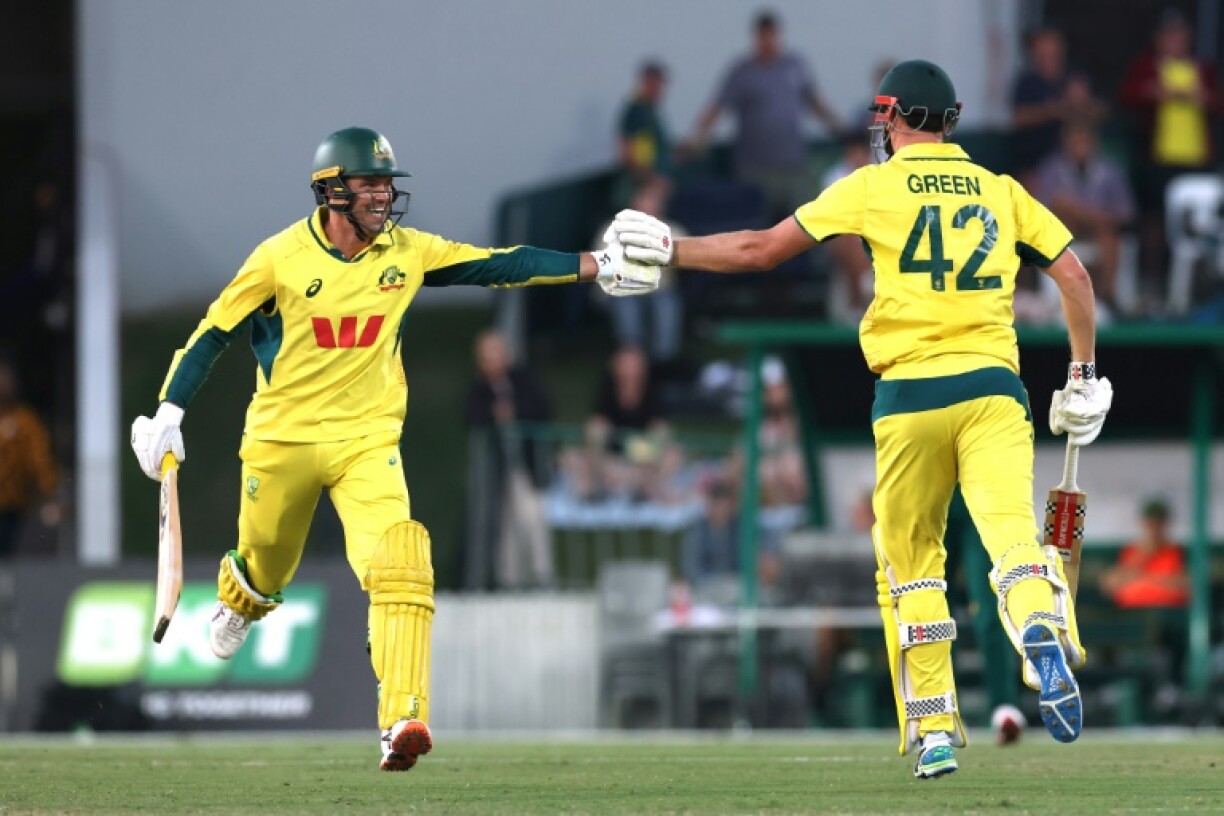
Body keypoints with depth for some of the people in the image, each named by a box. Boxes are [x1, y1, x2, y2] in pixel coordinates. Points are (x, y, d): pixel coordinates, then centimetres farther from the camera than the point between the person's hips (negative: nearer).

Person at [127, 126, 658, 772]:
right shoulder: (281, 258, -11)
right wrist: (169, 413, -9)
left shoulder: (407, 253, -3)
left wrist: (594, 267, -12)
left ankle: (403, 719, -25)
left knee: (399, 568, -21)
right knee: (265, 568, 17)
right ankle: (236, 604, 56)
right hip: (281, 440, -1)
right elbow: (215, 332, -4)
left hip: (367, 440, 1)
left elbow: (498, 265, -4)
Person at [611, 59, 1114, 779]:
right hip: (994, 392, 1)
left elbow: (761, 249, 7)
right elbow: (1075, 274, 11)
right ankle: (1044, 630, -47)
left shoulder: (873, 188, 6)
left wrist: (669, 251, 20)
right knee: (1013, 530, -14)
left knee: (909, 563, 12)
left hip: (910, 395, -1)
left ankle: (934, 733, 9)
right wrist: (1084, 380, 20)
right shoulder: (1001, 190, 13)